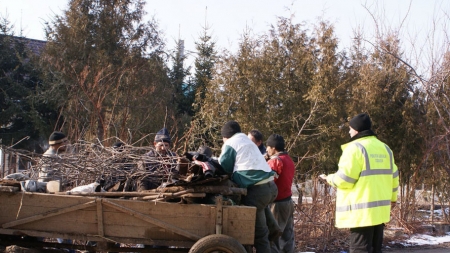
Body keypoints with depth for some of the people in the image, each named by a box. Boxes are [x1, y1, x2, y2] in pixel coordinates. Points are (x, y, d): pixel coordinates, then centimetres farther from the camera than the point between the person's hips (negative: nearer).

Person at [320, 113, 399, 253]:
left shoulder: (355, 148, -12)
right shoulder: (384, 148, 13)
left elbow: (344, 179, -16)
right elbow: (392, 176, 19)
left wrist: (329, 178, 4)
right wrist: (392, 197, 32)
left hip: (362, 210, -8)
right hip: (380, 209, 8)